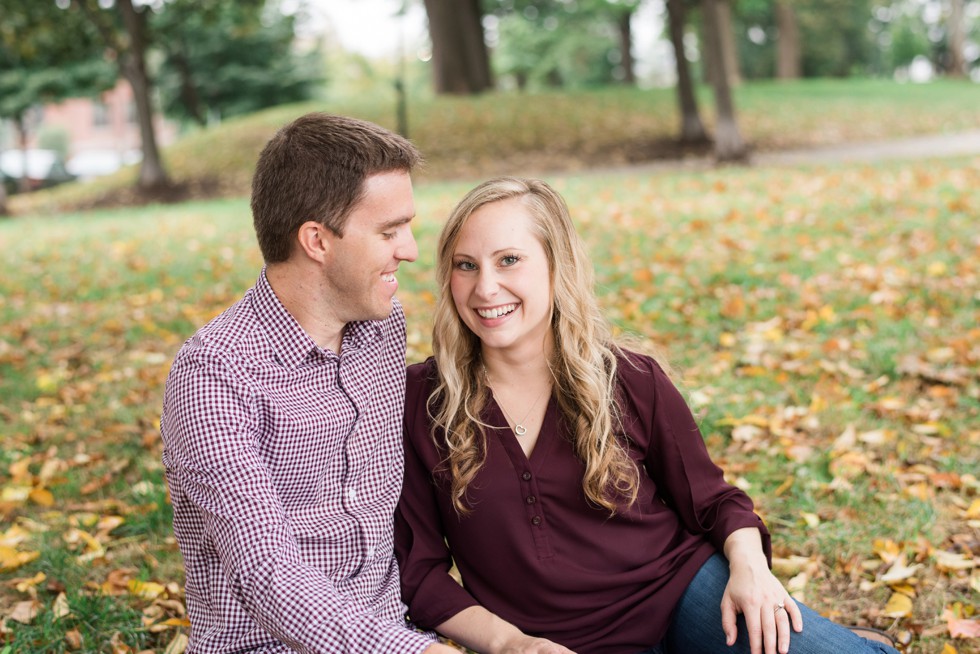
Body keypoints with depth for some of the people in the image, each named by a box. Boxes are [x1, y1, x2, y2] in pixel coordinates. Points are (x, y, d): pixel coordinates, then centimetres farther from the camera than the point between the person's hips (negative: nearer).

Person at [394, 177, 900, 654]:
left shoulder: (632, 381, -1)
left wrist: (749, 563, -12)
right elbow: (419, 568, 2)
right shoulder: (420, 403, -3)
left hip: (681, 589, 0)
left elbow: (711, 499, 8)